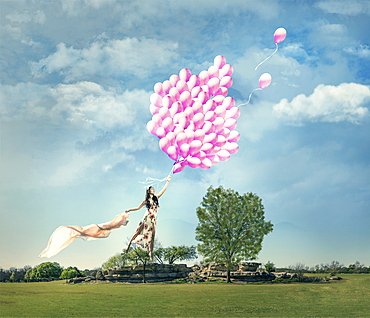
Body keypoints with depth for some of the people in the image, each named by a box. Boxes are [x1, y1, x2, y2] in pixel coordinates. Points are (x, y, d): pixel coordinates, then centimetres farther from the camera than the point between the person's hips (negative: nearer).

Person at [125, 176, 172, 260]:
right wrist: (129, 210, 13)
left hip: (153, 220, 2)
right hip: (146, 218, -2)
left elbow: (164, 189, 11)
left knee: (151, 237, -2)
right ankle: (129, 244, 2)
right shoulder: (146, 200, 9)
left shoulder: (156, 198, 13)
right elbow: (138, 207, 18)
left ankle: (151, 254, -3)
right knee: (138, 232, -9)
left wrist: (168, 181, 9)